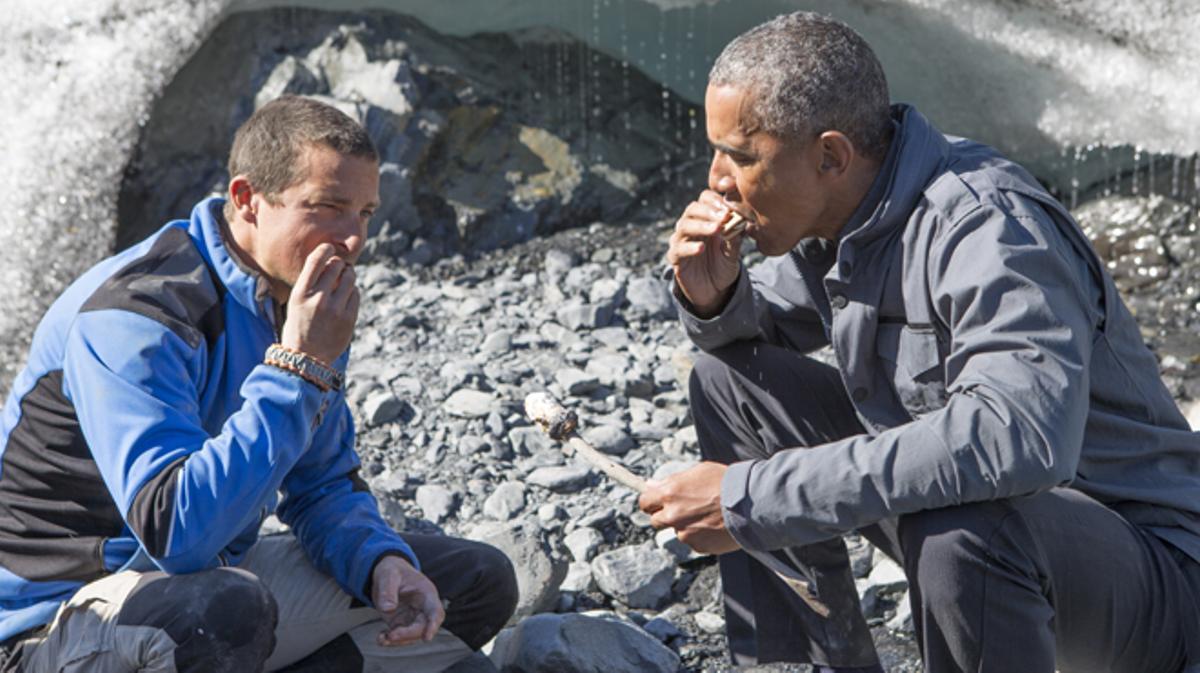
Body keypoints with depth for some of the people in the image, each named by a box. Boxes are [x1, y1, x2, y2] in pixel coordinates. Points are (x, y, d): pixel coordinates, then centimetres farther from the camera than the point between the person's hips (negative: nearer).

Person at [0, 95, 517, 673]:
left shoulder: (302, 304, 3)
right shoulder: (136, 317, -25)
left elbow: (326, 484, 12)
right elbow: (177, 531, -36)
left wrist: (380, 560, -11)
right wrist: (301, 366, -31)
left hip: (215, 578, 8)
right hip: (65, 619, -8)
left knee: (478, 581, 6)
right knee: (225, 609, -43)